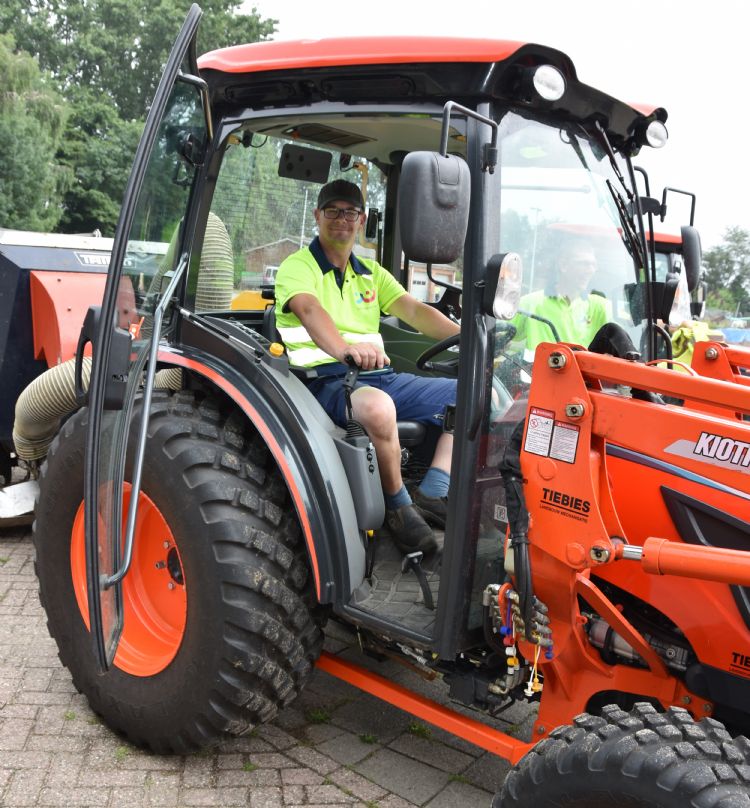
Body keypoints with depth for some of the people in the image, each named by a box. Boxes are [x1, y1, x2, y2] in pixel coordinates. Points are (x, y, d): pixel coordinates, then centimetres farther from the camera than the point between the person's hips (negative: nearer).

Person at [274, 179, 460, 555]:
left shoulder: (370, 272, 23)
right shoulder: (298, 266, 1)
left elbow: (414, 311, 10)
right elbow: (310, 310, -22)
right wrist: (345, 349, -45)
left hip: (378, 376, 8)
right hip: (326, 380, -7)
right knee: (377, 406, -41)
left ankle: (431, 494, -8)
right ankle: (398, 506, -18)